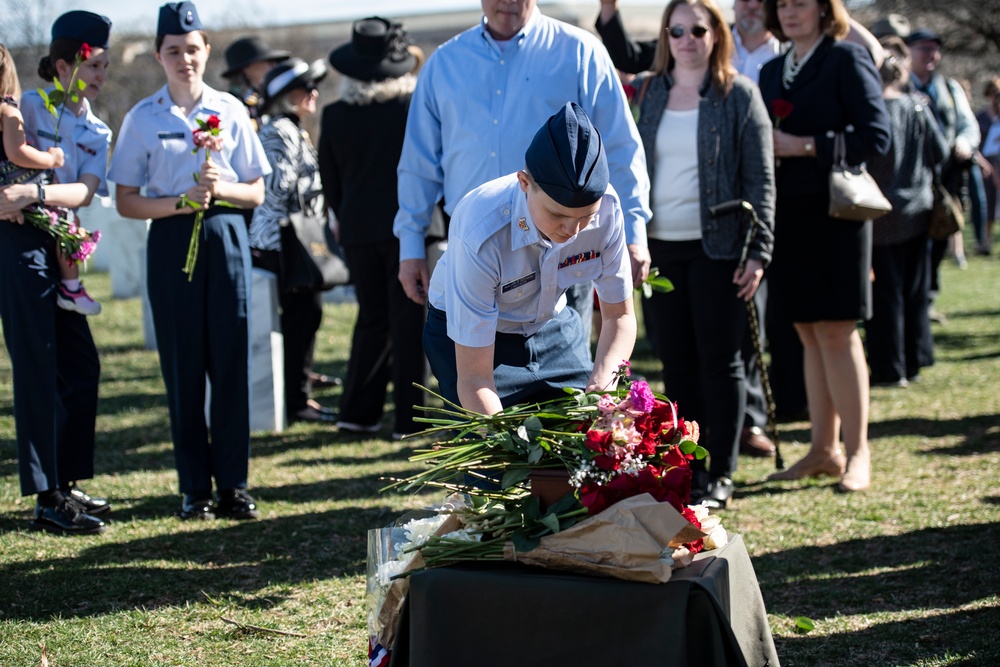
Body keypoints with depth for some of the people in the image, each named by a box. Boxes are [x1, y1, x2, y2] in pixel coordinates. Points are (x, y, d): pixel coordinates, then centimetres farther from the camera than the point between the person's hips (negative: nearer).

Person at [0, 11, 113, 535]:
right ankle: (46, 501, -6)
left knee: (82, 367, 10)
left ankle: (68, 484, 22)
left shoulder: (96, 133, 13)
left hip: (60, 250, 7)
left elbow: (84, 191, -4)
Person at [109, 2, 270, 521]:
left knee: (231, 361, -2)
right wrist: (182, 202, -13)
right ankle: (195, 489, 9)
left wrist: (221, 186, -12)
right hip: (171, 241, -1)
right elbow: (127, 202, 1)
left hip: (226, 238, 1)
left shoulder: (230, 111, 6)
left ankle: (233, 485, 6)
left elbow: (255, 192, 9)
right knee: (182, 366, 1)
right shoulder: (143, 119, 3)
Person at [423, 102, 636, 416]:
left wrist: (600, 386, -28)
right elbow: (473, 379, -31)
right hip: (470, 336, -3)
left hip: (552, 329, 3)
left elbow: (619, 316, -10)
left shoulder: (606, 208, -25)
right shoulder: (481, 234, -36)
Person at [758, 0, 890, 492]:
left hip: (833, 212, -6)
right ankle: (823, 450, 14)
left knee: (836, 335, -7)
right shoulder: (772, 72, 16)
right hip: (788, 215, 6)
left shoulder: (846, 60, -4)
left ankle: (858, 453, -1)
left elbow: (876, 136, -11)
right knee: (810, 335, 8)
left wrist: (806, 146, -15)